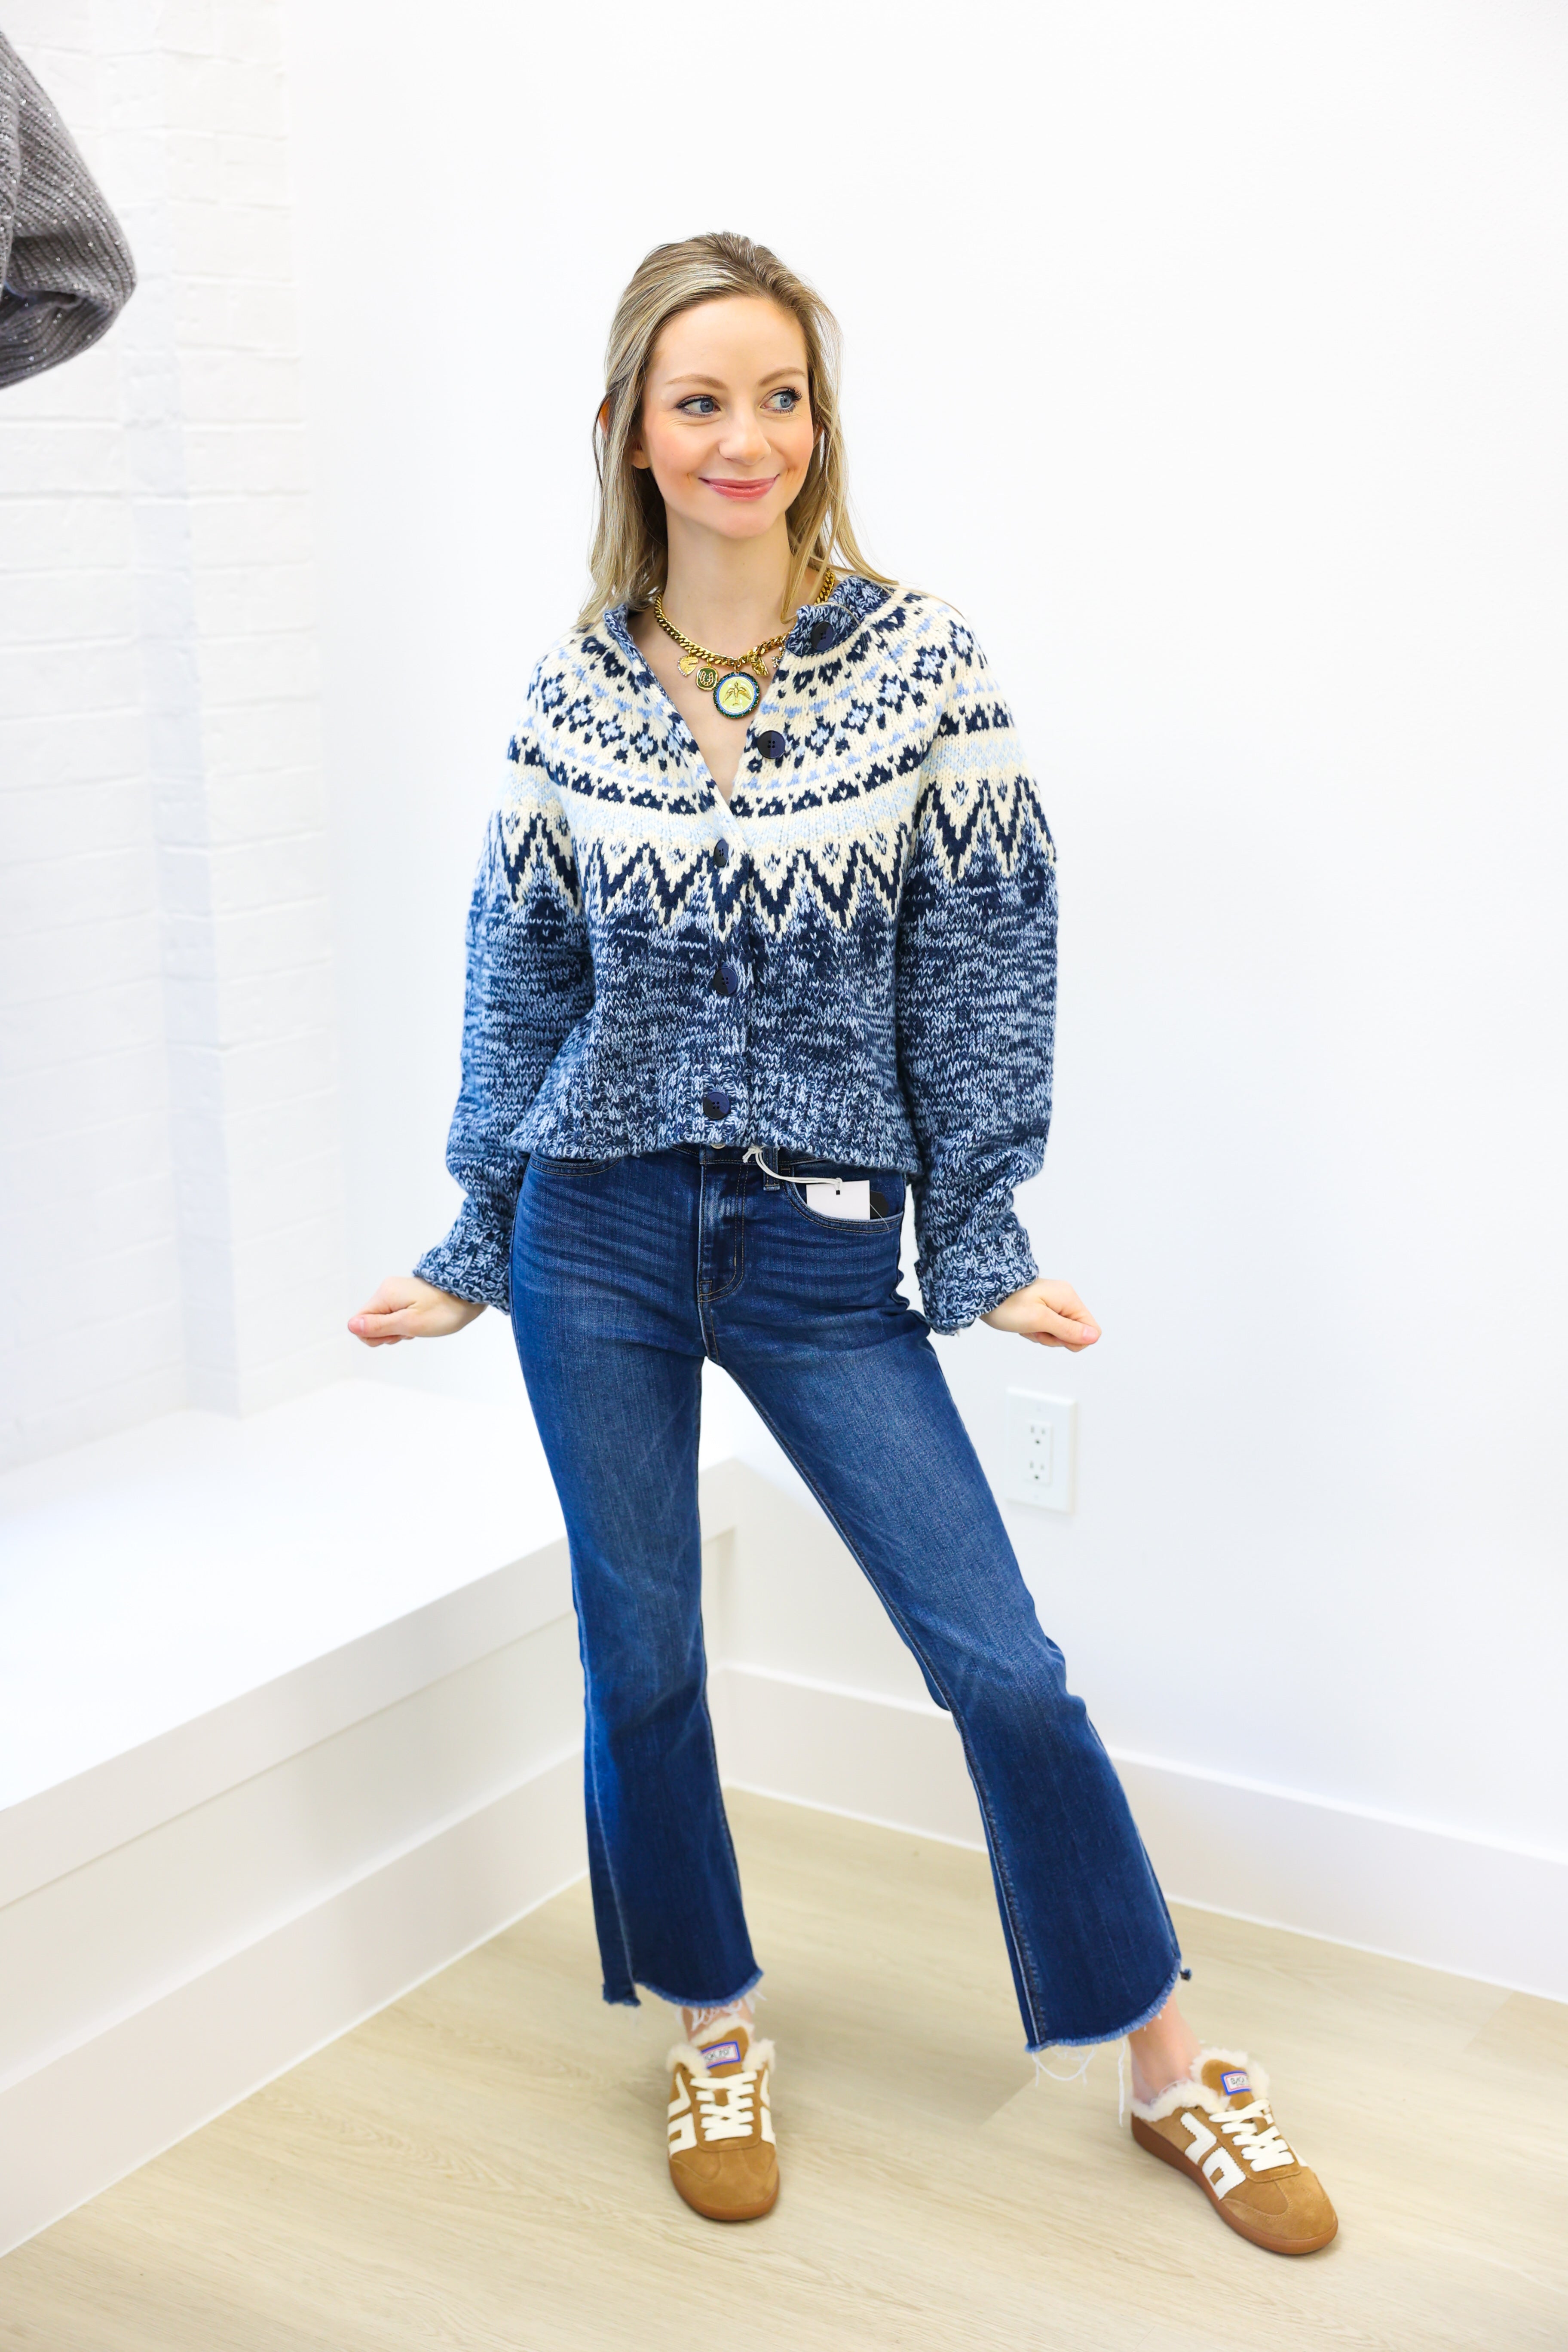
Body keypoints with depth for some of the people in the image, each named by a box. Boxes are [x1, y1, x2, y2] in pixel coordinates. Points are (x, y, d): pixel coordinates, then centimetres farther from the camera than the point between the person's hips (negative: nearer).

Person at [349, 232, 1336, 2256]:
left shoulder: (919, 662, -3)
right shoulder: (572, 691, 1)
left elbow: (980, 966, -2)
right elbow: (520, 984, 7)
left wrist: (984, 1248, -4)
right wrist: (474, 1255, 9)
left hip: (821, 1249, -1)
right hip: (600, 1235, 2)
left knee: (1001, 1664, 1)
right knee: (639, 1660, 11)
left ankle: (1170, 2069, 20)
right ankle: (716, 2032, 34)